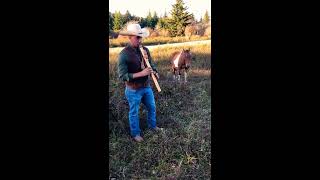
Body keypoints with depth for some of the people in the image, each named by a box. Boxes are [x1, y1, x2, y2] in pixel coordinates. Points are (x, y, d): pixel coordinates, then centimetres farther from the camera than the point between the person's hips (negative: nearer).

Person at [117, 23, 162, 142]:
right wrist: (141, 73, -28)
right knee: (134, 112, 13)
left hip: (147, 86, 6)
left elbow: (151, 63, 10)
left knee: (152, 107, 23)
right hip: (134, 90, -6)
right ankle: (135, 133, 36)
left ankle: (152, 125, 49)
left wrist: (155, 71, -12)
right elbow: (122, 75, -23)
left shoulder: (145, 50, -2)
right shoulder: (124, 54, -20)